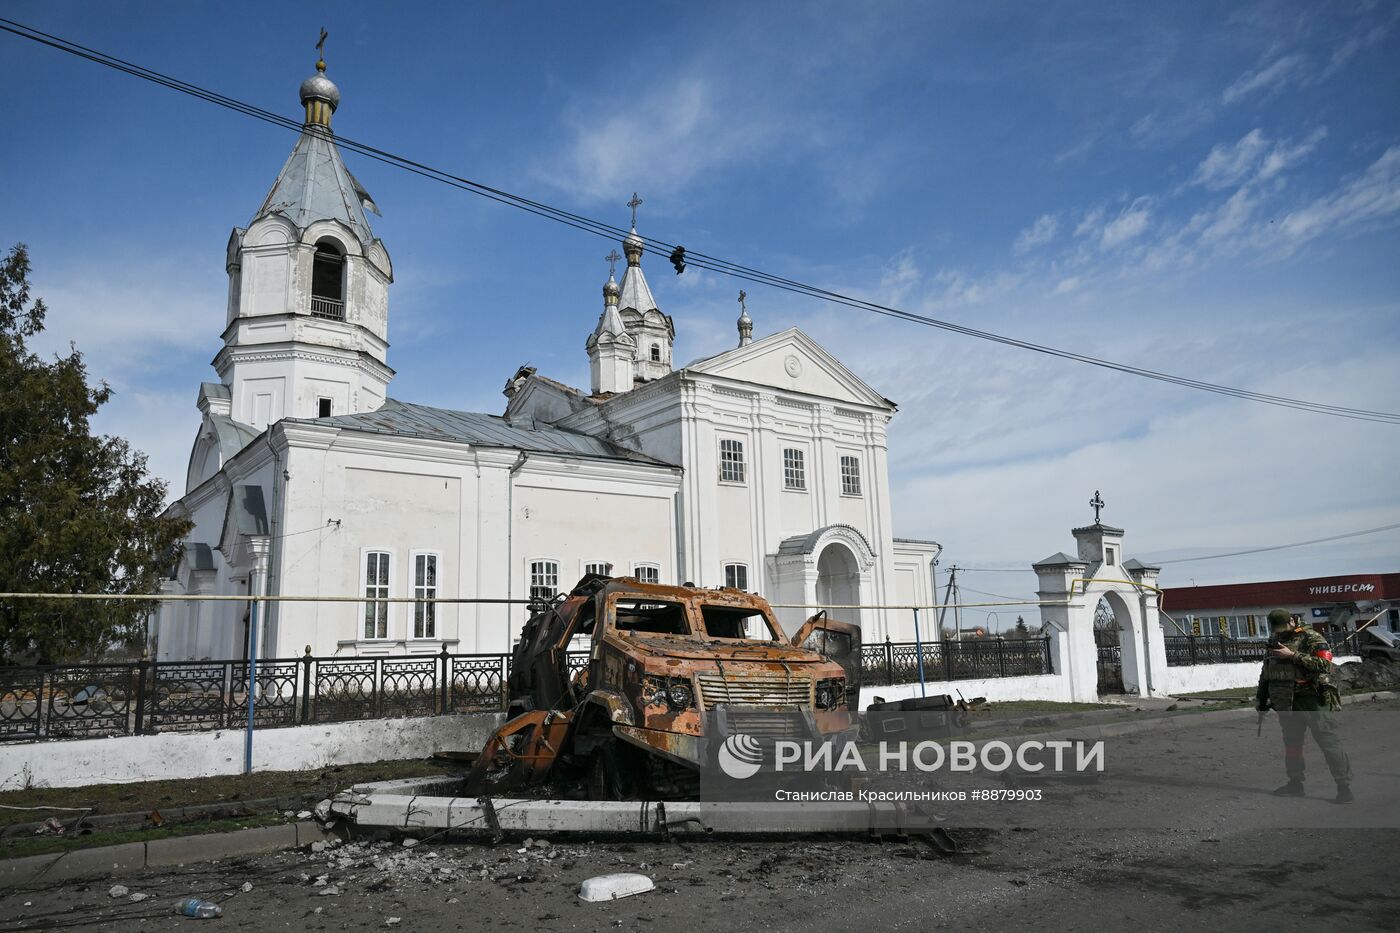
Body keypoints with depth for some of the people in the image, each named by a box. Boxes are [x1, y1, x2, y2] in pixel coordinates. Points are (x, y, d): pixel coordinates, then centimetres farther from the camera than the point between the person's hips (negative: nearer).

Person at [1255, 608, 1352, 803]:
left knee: (1329, 742, -7)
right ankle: (1295, 783, 21)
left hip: (1312, 700, -6)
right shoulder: (1274, 643, 15)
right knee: (1291, 744, 11)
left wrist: (1293, 655, -22)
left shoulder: (1311, 639, -5)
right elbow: (1265, 674, 23)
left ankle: (1344, 786, -2)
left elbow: (1324, 664, -21)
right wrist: (1260, 699, 20)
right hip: (1286, 704, 7)